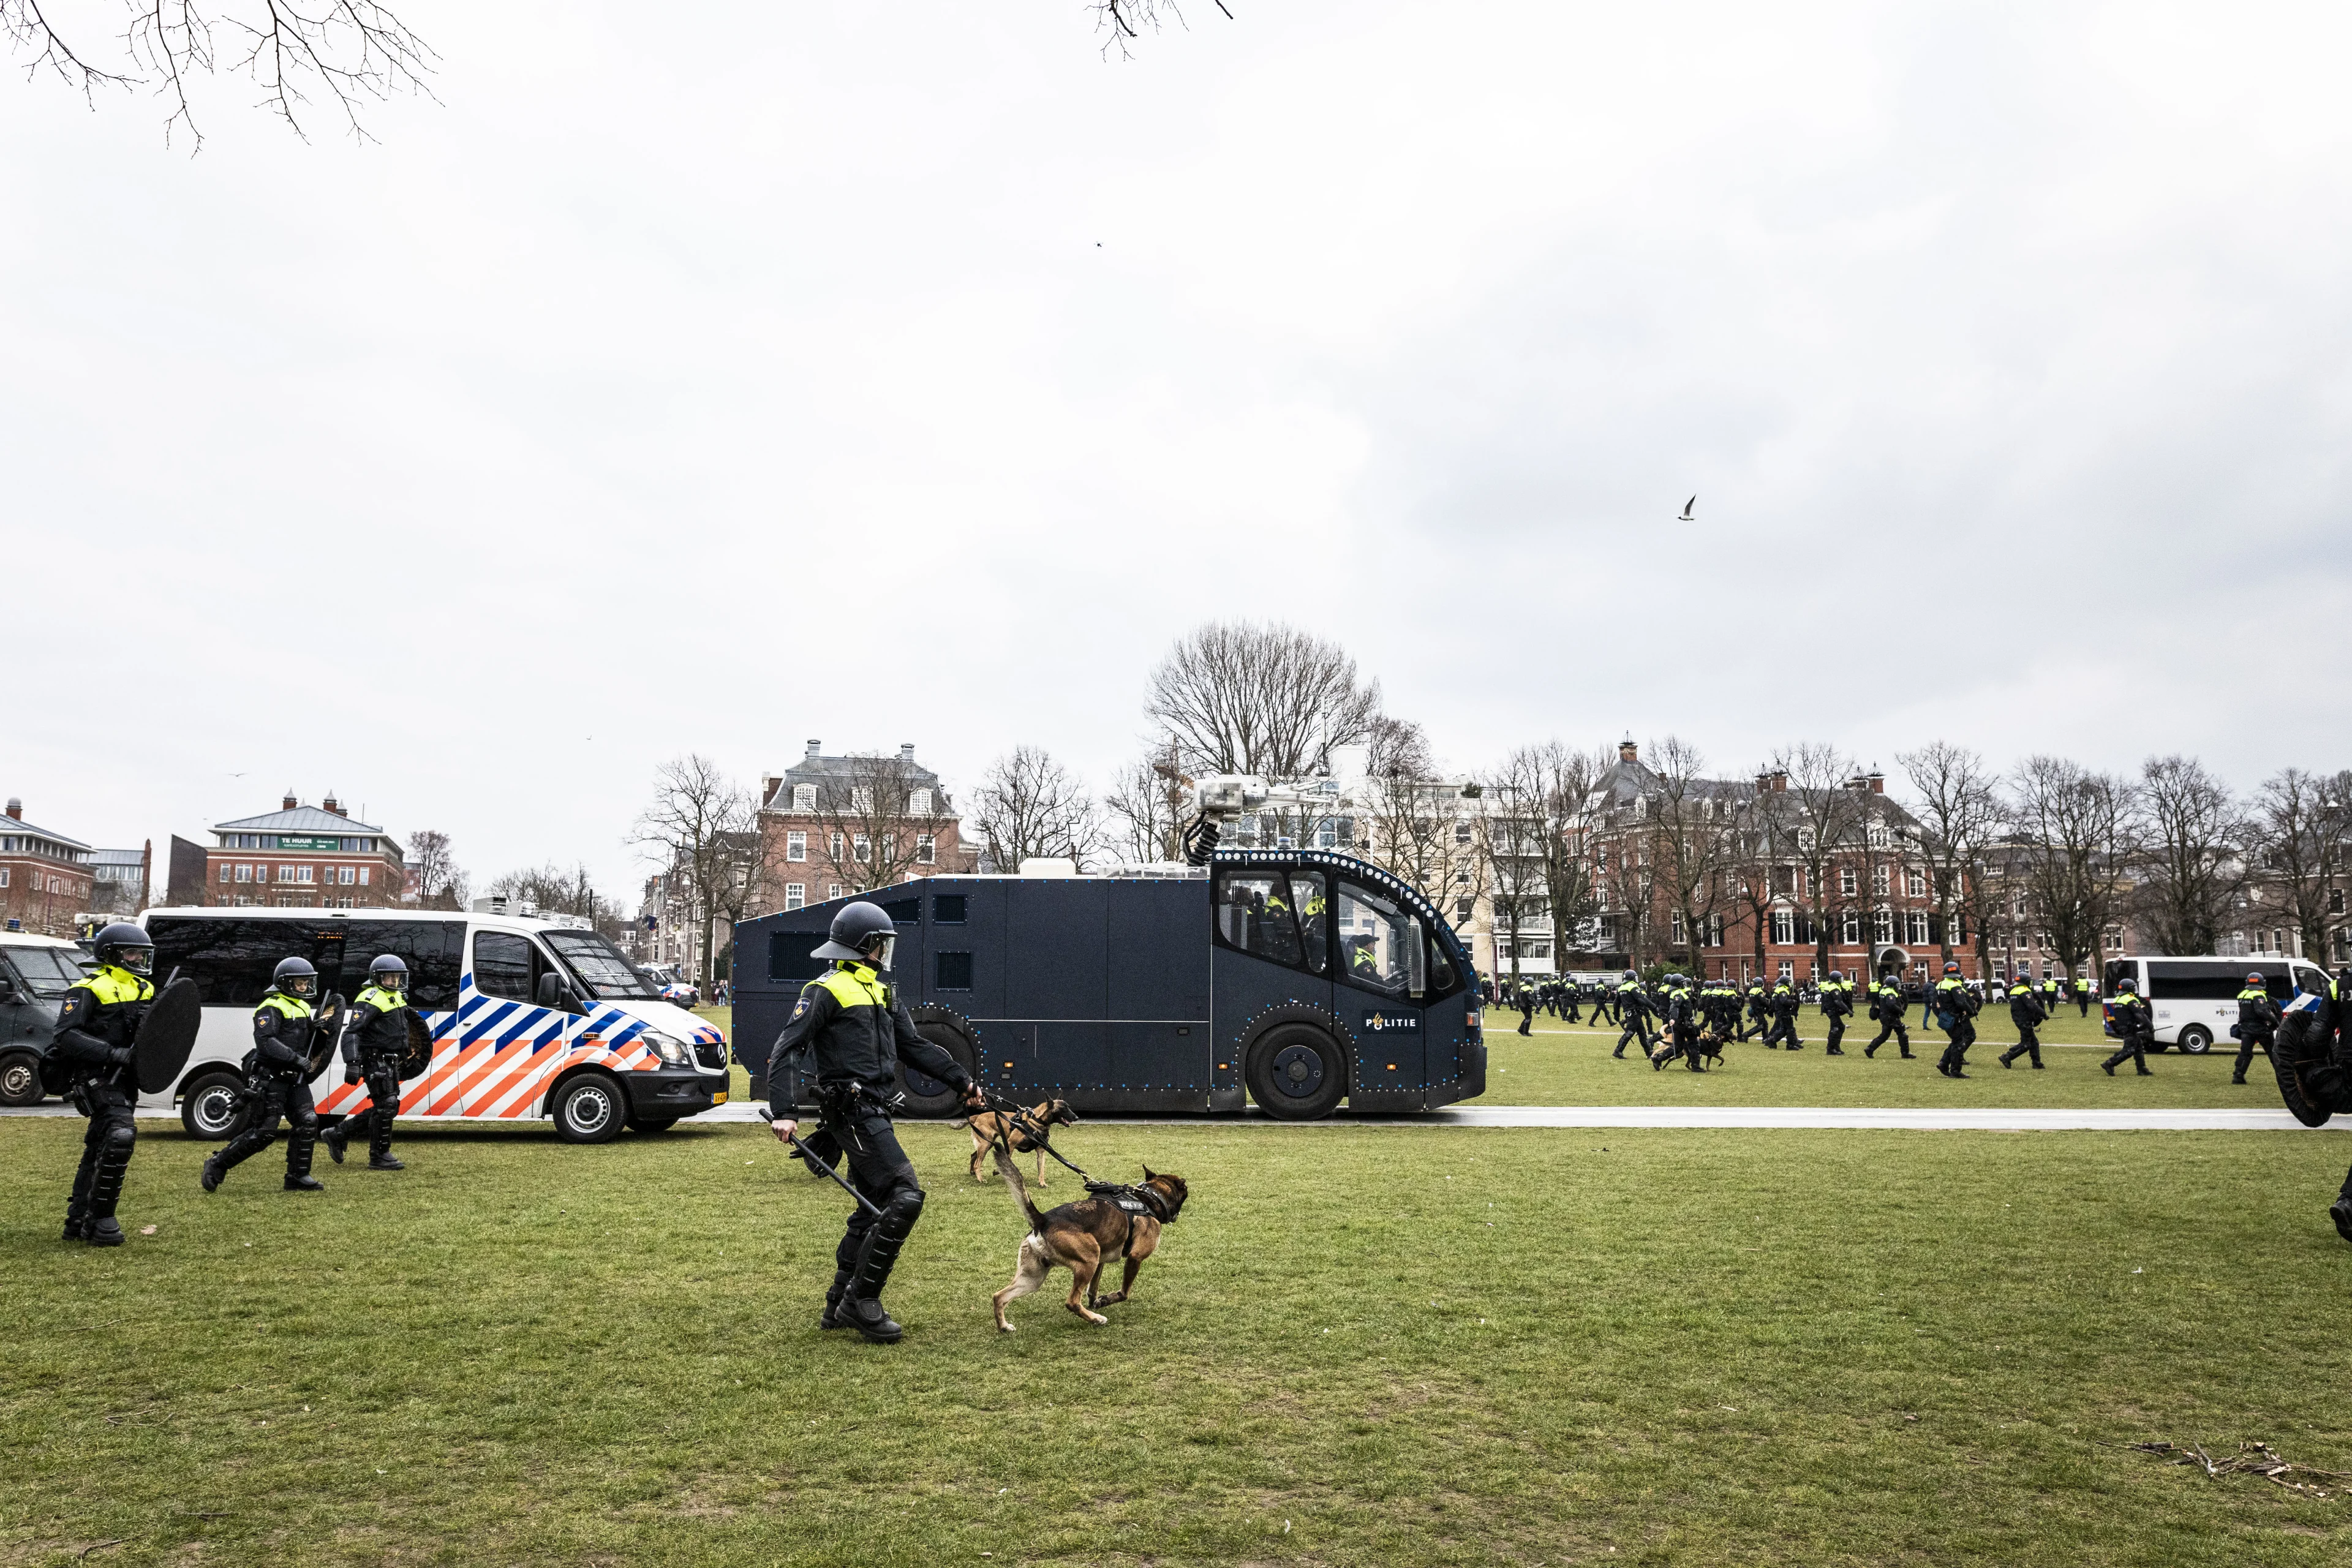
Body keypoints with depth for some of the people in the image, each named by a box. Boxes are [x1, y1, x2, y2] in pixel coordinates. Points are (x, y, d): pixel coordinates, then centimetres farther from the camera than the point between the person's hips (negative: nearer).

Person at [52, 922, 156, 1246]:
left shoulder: (145, 990, 15)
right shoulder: (88, 990, -8)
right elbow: (66, 1037, -16)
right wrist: (114, 1054, -25)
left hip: (124, 1081, 8)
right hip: (97, 1078, -8)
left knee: (98, 1150, 16)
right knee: (121, 1134, -23)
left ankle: (77, 1220, 28)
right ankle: (100, 1220, -13)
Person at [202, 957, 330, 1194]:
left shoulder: (303, 1007, 17)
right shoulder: (272, 1007, -11)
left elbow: (308, 1045, 20)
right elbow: (265, 1042, -24)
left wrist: (318, 1031, 0)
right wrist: (295, 1058, -25)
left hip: (294, 1079, 8)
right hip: (270, 1078, -8)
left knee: (307, 1122, -2)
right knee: (264, 1132, -7)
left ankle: (298, 1176, 5)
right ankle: (216, 1165, 11)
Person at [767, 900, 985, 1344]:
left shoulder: (884, 992, 19)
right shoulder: (826, 991, -7)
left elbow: (915, 1047, 21)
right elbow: (785, 1050, -11)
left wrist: (962, 1082, 14)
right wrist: (784, 1112, -21)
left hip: (874, 1113, 9)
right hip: (853, 1112, -9)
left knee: (873, 1208, 13)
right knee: (906, 1196, -16)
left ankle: (839, 1307, 25)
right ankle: (861, 1301, -6)